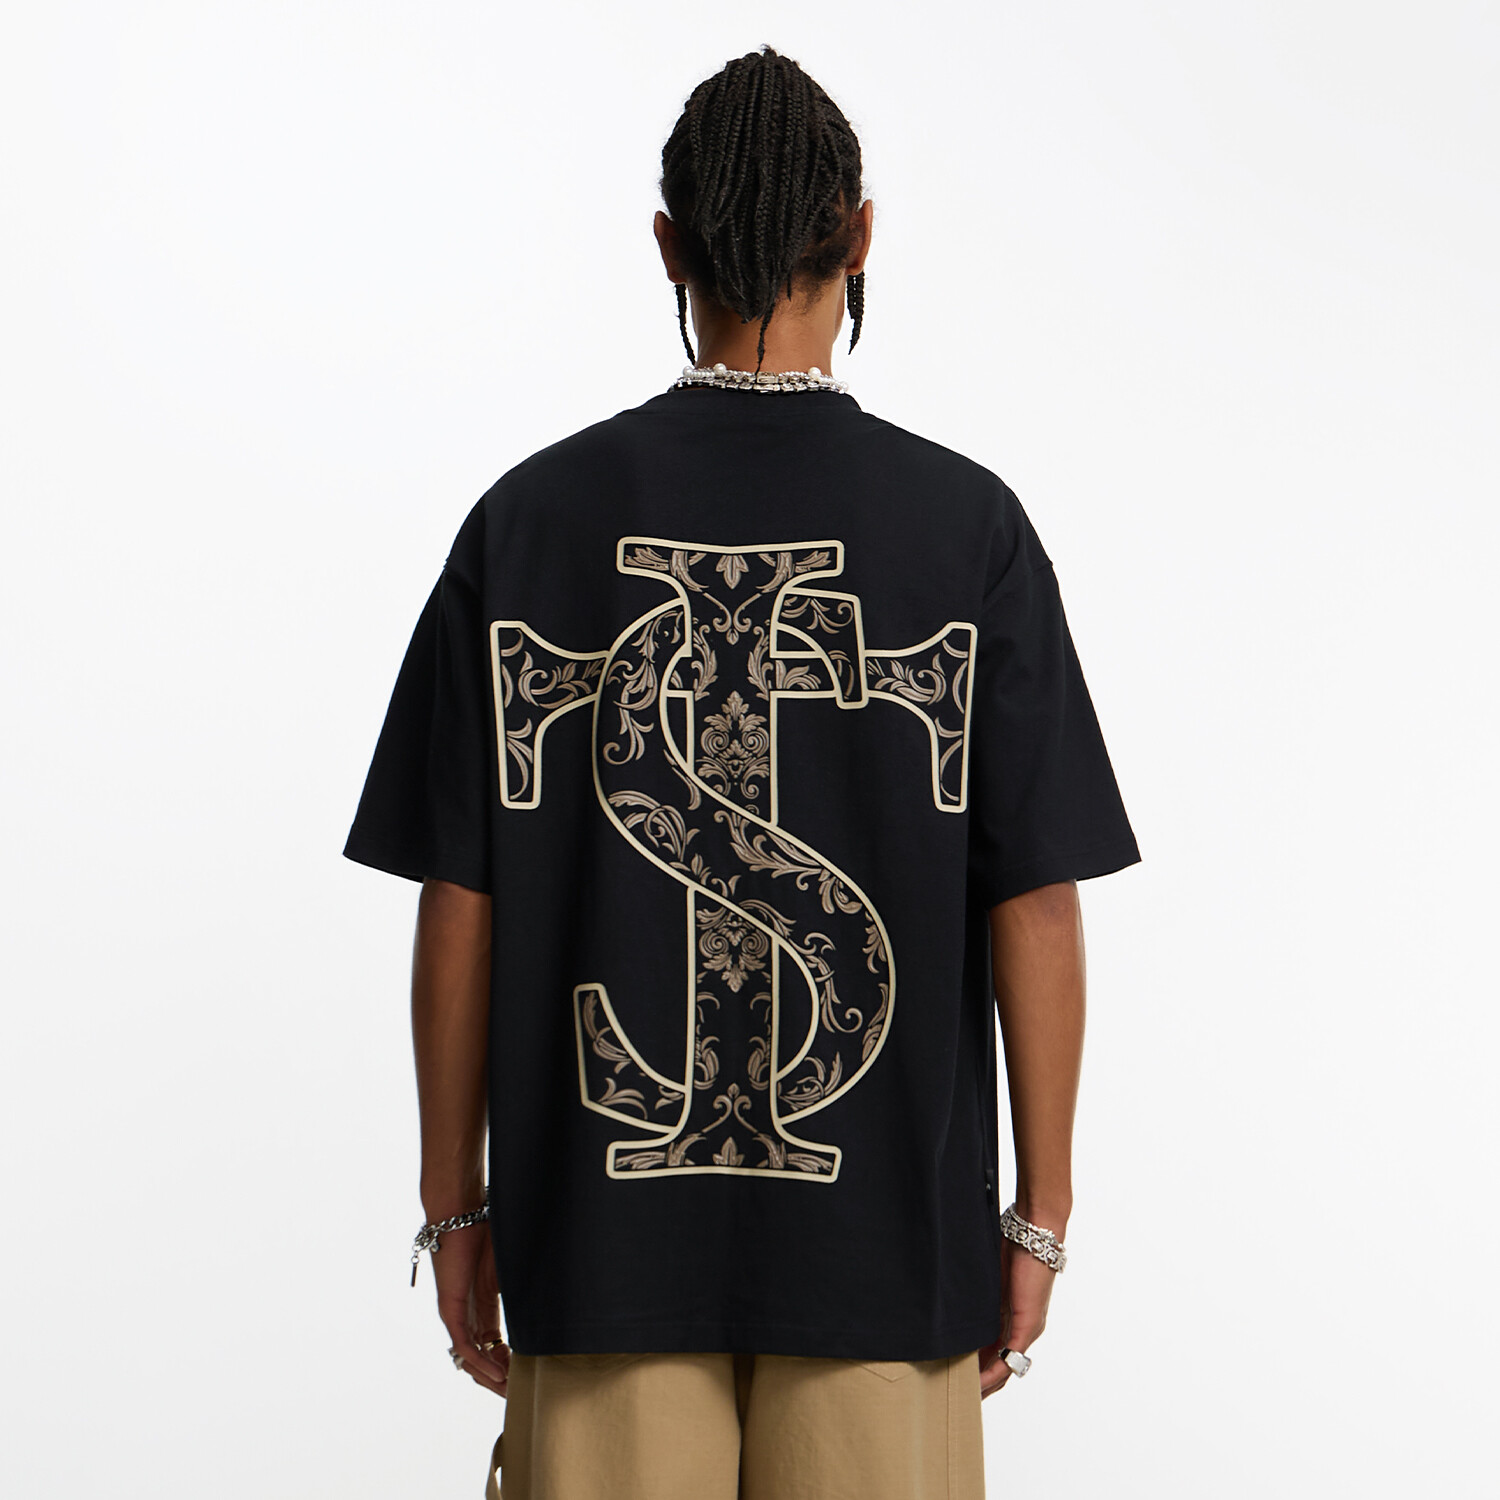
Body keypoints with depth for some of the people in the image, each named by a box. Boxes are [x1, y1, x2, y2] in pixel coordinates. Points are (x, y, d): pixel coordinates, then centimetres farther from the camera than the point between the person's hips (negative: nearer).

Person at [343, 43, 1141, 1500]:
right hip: (886, 1227, -1)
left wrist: (456, 1205, 8)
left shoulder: (529, 517, -3)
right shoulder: (968, 524, -6)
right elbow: (1036, 901, -6)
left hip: (604, 1223, 1)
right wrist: (1039, 1210, 5)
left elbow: (460, 903, -2)